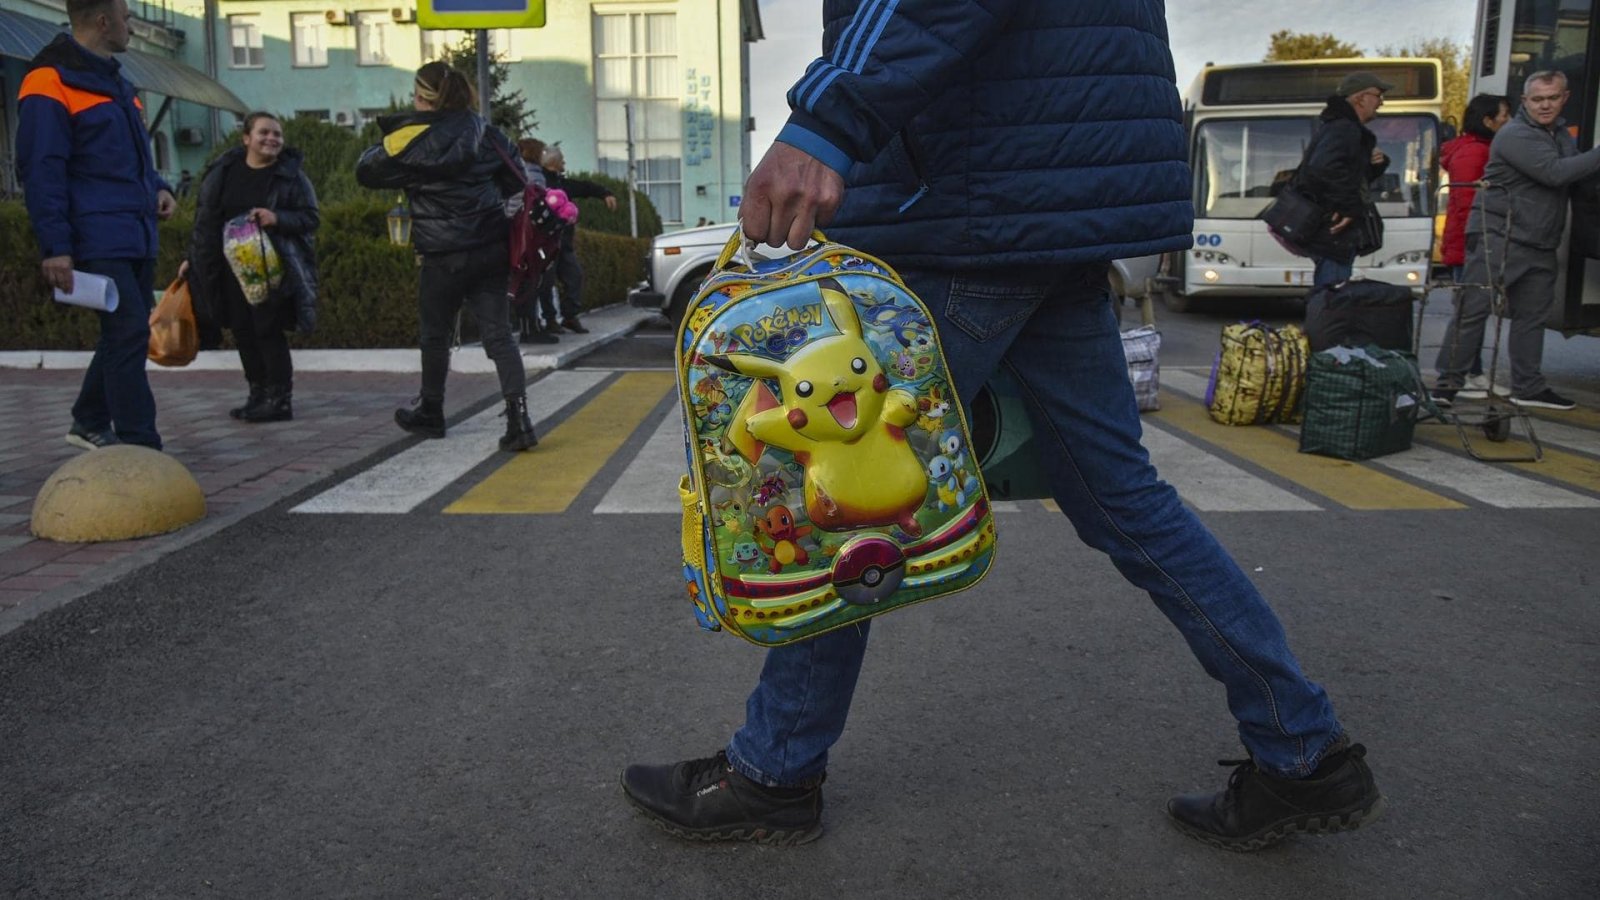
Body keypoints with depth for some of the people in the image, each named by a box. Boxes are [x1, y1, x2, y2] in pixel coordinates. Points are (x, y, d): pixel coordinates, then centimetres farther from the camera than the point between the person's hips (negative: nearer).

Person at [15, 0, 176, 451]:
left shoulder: (115, 81, 20)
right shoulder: (50, 84, -9)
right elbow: (40, 172, -14)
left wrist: (156, 187, 8)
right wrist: (55, 246, -19)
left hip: (136, 238, 9)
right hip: (98, 240, -9)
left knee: (126, 334, 14)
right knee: (129, 333, -12)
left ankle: (90, 423, 31)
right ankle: (141, 448, -9)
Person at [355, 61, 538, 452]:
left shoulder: (412, 140, -10)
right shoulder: (484, 131, 4)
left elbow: (366, 171, 3)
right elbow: (515, 178, 14)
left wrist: (380, 146, 20)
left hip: (444, 256, -4)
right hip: (491, 250, 4)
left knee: (436, 335, 14)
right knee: (498, 334, 1)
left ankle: (430, 414, 31)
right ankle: (519, 420, -11)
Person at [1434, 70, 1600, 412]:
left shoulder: (1562, 134, 16)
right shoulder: (1515, 134, -12)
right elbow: (1554, 173, -23)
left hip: (1540, 245, 9)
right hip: (1499, 237, -9)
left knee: (1532, 314, 12)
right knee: (1473, 310, -7)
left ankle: (1528, 386, 19)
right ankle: (1448, 381, -3)